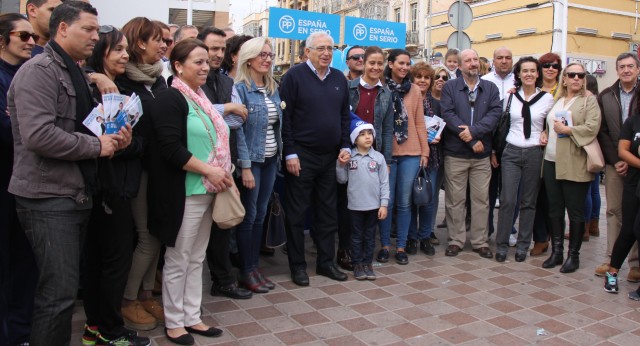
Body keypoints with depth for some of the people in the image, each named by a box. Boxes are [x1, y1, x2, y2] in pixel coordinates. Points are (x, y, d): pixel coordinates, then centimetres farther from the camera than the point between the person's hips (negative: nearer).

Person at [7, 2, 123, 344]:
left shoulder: (74, 74, 18)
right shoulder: (39, 70, -12)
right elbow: (38, 135, -25)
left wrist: (112, 140, 6)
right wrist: (96, 146, -15)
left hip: (75, 194, 9)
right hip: (49, 197, -9)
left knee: (64, 288, 16)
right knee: (59, 292, -6)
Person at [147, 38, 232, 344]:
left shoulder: (200, 98, 14)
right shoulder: (170, 99, -12)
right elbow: (171, 148, -21)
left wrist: (221, 173, 6)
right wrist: (208, 170, -19)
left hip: (206, 191, 8)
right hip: (183, 193, -8)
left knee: (196, 259, 15)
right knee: (177, 260, 4)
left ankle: (192, 317, 26)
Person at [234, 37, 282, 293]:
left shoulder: (273, 89, 10)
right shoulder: (240, 88, -10)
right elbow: (237, 129, -15)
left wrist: (280, 155, 8)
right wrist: (245, 167, -18)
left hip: (271, 159, 6)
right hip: (251, 160, -6)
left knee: (260, 215, 12)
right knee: (249, 216, 2)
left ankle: (255, 266, 23)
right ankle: (246, 271, 14)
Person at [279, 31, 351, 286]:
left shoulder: (339, 78, 10)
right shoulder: (294, 76, -6)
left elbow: (345, 115, 15)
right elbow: (285, 116, -10)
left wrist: (345, 146, 4)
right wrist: (290, 153, -14)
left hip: (331, 156, 5)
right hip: (301, 155, -5)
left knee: (328, 212, 12)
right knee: (297, 212, 4)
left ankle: (326, 262, 24)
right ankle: (297, 265, 16)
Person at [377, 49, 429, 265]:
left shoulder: (414, 90, 8)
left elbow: (420, 123, 8)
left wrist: (424, 151, 4)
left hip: (410, 153, 2)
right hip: (386, 152, -2)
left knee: (404, 202, 7)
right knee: (386, 201, 3)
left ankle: (401, 247, 18)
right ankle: (385, 245, 17)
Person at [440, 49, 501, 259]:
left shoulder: (491, 88, 10)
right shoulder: (450, 87, 3)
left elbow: (495, 112, -4)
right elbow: (448, 114, -10)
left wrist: (474, 131, -19)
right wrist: (471, 140, -14)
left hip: (482, 155, 2)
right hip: (455, 153, -2)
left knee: (481, 199, 6)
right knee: (455, 199, 4)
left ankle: (480, 241, 17)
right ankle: (456, 240, 15)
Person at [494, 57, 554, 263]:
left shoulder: (547, 98, 1)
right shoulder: (510, 96, 4)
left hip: (534, 154, 0)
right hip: (511, 152, 0)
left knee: (528, 202, 7)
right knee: (507, 200, -5)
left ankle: (523, 245, 18)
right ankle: (502, 245, 6)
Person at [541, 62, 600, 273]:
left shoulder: (589, 101, 0)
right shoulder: (555, 100, 16)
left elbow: (592, 128, -13)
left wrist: (567, 130, -14)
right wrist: (544, 133, 9)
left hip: (574, 165, -5)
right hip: (551, 162, 5)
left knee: (575, 211, 2)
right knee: (554, 210, 9)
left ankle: (573, 254, 12)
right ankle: (556, 251, 19)